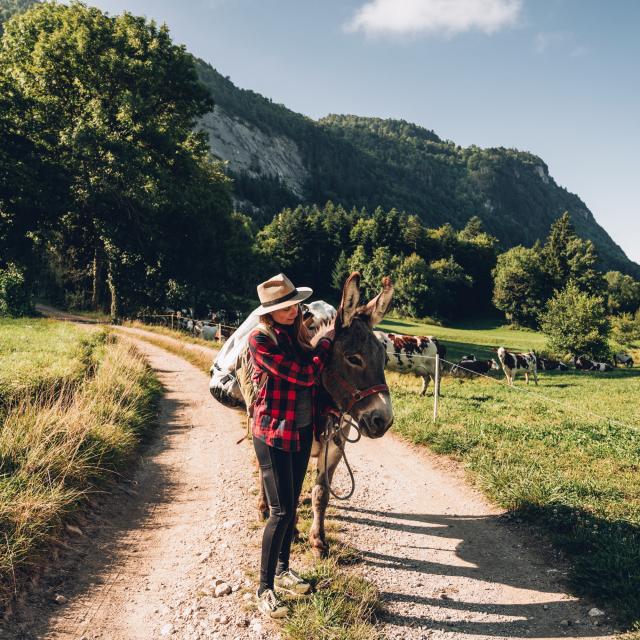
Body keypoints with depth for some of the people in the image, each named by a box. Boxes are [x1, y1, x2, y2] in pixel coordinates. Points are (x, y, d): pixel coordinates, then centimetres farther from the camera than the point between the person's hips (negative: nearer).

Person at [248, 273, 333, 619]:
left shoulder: (298, 333, 4)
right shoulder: (261, 339, -18)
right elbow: (305, 375, -21)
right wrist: (326, 341, -9)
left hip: (302, 431, 7)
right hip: (274, 433, -7)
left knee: (291, 505, 17)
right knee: (281, 511, -4)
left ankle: (283, 569, 35)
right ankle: (264, 588, 10)